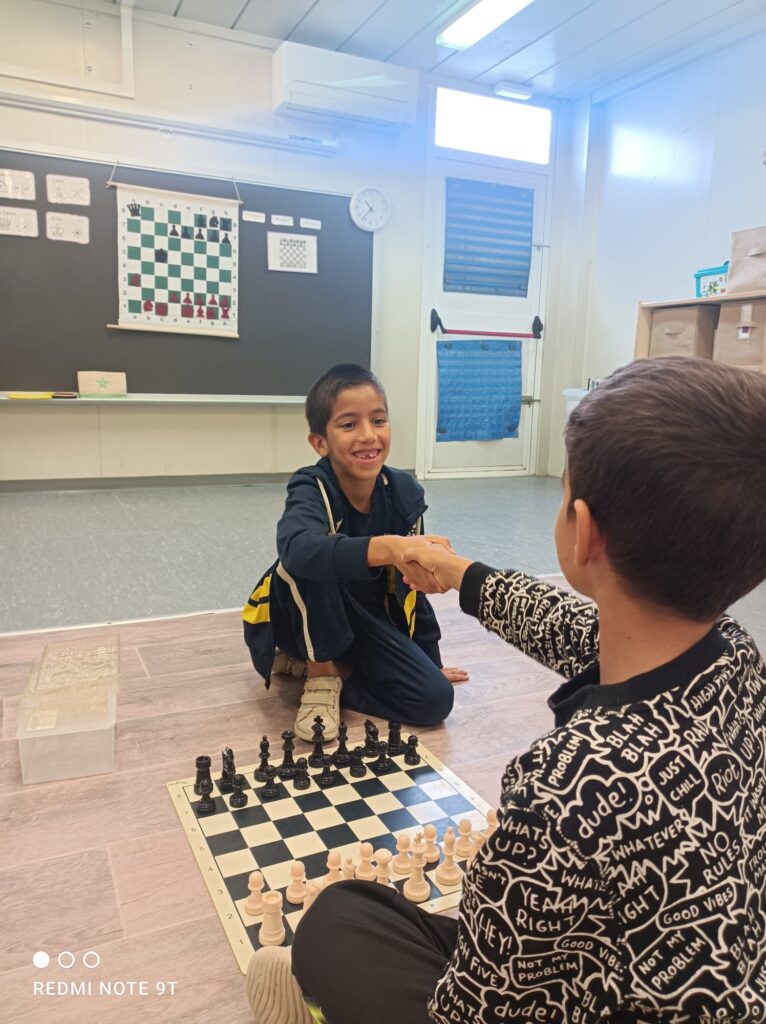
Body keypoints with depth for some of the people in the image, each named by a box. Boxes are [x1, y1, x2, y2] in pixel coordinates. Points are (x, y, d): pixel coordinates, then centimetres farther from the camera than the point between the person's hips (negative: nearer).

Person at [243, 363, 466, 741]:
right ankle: (321, 672, -14)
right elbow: (298, 549, -51)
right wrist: (387, 548, -68)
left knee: (434, 699, -14)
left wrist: (431, 662, 6)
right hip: (306, 621, -4)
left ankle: (309, 663, 0)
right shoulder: (312, 489, -26)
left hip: (368, 623, 4)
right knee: (311, 561, -35)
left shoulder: (404, 493, -12)